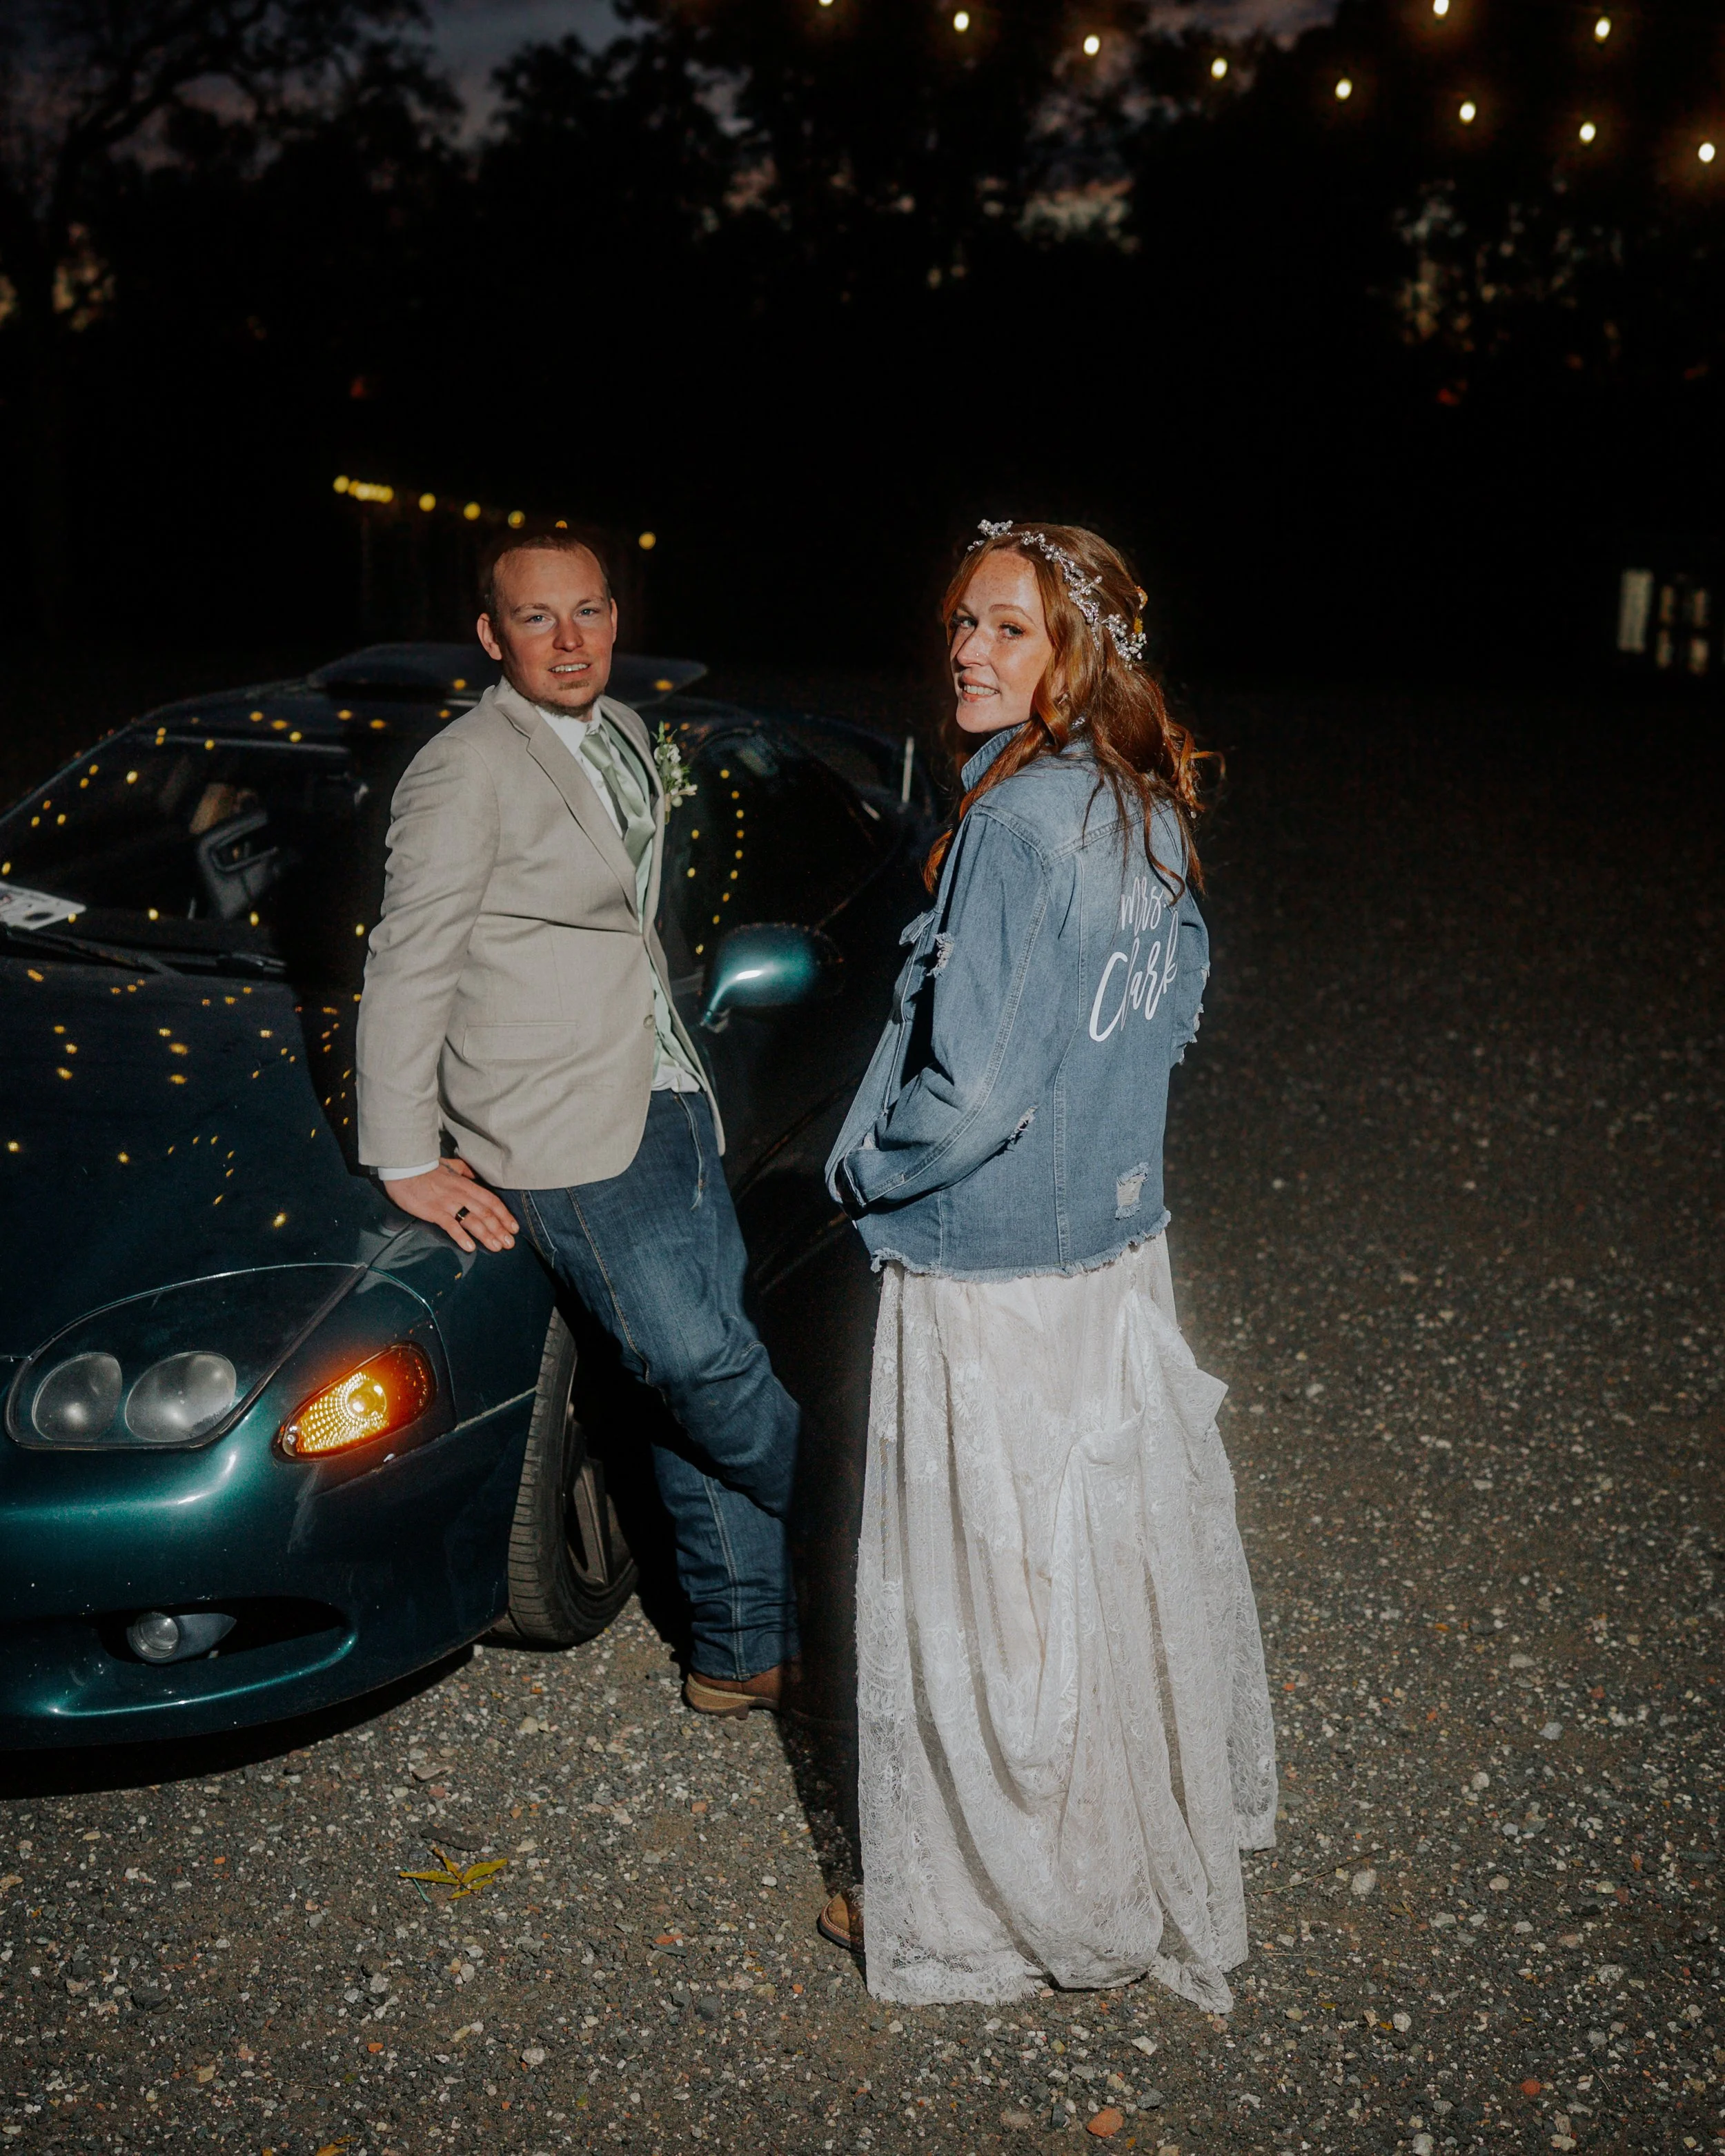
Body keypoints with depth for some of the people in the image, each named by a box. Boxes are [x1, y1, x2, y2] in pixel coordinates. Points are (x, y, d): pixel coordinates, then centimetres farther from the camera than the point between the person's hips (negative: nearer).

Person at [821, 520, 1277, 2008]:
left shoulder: (1014, 827, -24)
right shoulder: (1149, 810, 3)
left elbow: (974, 1095, -25)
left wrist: (860, 1171, -8)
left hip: (993, 1278, -9)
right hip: (1123, 1243, 9)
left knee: (982, 1599, 7)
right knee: (1125, 1547, 24)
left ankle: (976, 1910, 25)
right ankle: (1173, 1817, 44)